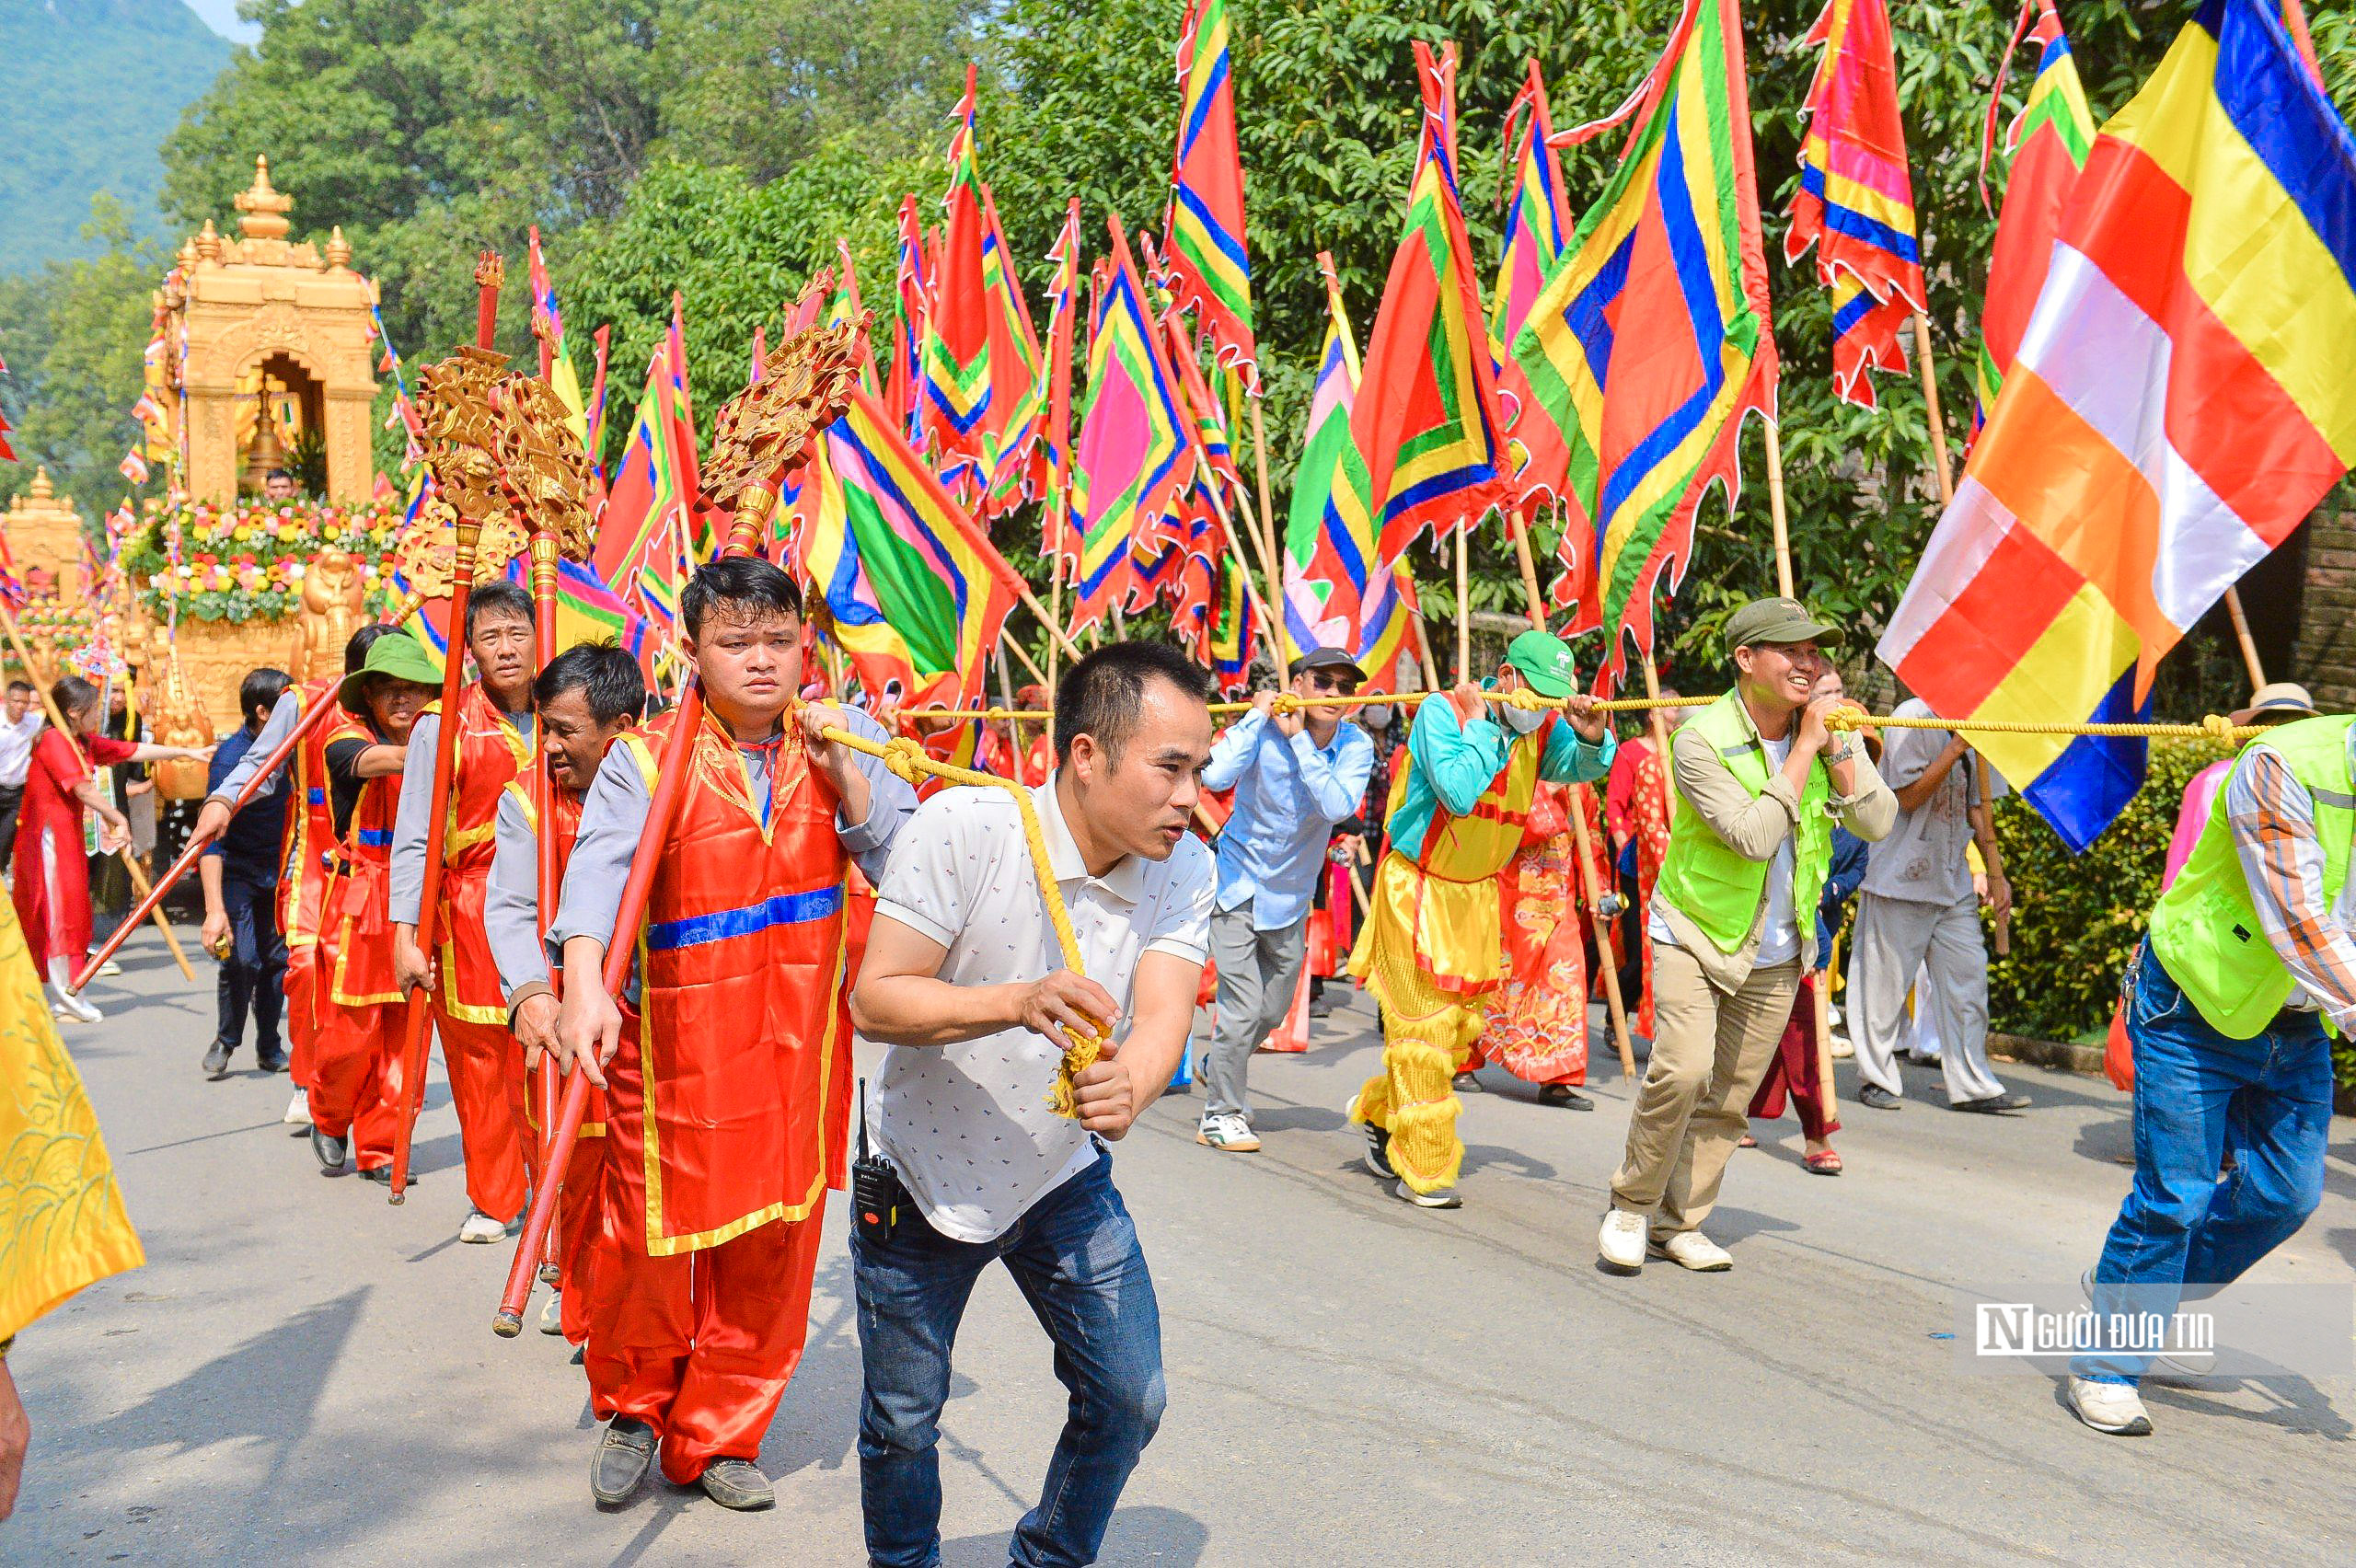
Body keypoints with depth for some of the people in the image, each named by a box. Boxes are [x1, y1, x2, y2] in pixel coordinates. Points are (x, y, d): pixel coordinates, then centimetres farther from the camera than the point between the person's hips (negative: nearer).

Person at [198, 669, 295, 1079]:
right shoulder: (230, 757, -25)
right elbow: (211, 834, -31)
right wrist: (215, 908, -38)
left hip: (277, 868, 5)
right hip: (235, 870, -5)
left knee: (277, 958, 5)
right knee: (242, 959, -15)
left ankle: (268, 1048, 19)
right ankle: (225, 1041, 7)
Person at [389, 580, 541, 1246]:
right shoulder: (443, 726, -3)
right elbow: (413, 840, -5)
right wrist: (405, 935, -12)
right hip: (470, 909, -2)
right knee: (478, 1062, 4)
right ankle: (492, 1198, 20)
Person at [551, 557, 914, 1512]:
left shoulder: (838, 750, 4)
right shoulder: (645, 762, -7)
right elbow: (600, 872, -23)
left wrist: (837, 766, -15)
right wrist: (584, 985, -40)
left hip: (797, 1047, 3)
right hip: (674, 1049, -3)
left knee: (771, 1248, 10)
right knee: (653, 1238, 3)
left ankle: (718, 1434, 30)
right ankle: (635, 1407, 33)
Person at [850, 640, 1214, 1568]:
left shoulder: (1185, 871, -12)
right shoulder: (963, 827, -25)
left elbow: (1161, 1013, -25)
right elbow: (875, 1000, -25)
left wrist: (1129, 1086, -48)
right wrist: (1017, 1002, -42)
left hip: (1064, 1176, 4)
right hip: (924, 1177, -3)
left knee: (1129, 1397, 3)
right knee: (903, 1422, 9)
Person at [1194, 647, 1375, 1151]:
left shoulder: (1356, 745, -9)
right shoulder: (1263, 728, -17)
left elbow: (1338, 807, -27)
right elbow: (1215, 775, -35)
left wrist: (1297, 738, -28)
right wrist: (1258, 716, -28)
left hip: (1291, 892, 4)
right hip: (1239, 883, -4)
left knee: (1273, 1010, 17)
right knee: (1243, 1006, -10)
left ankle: (1216, 1066, 45)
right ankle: (1220, 1114, 8)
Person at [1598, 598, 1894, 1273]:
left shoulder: (1832, 731, -2)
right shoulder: (1701, 739, -18)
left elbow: (1877, 823, -10)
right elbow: (1755, 836, -27)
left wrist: (1837, 746, -19)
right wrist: (1805, 746, -24)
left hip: (1776, 954, 5)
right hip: (1695, 934, -5)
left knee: (1730, 1099, 8)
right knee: (1682, 1069, -21)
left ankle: (1679, 1223, 24)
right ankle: (1630, 1208, -1)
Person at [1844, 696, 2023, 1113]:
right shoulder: (1912, 718, -9)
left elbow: (1977, 807, 16)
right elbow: (1909, 796, -16)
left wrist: (1996, 873, 10)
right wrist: (1955, 748, -20)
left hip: (1954, 883, 6)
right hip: (1902, 879, -6)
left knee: (1967, 978, 3)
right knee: (1885, 983, 1)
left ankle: (1973, 1085, 9)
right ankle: (1876, 1079, 14)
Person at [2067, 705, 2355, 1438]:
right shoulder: (2284, 769, -23)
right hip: (2198, 1006, -7)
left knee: (2285, 1194, 7)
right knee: (2174, 1196, -5)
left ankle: (2146, 1297, 30)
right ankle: (2106, 1369, 10)